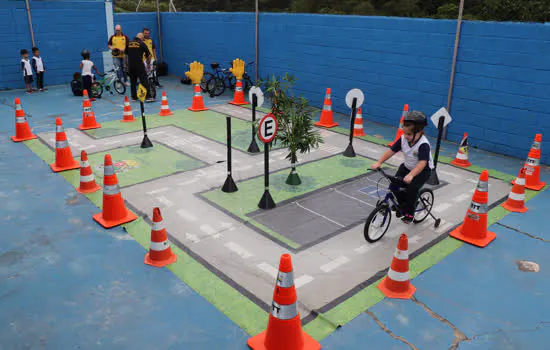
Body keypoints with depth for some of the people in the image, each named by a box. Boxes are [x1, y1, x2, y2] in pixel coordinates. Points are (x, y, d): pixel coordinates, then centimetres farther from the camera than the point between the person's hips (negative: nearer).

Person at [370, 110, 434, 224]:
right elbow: (391, 151, -12)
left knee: (412, 188, -23)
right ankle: (401, 203, 17)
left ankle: (409, 213, -2)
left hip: (423, 170, -6)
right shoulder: (403, 139, -14)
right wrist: (379, 162, -22)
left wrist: (411, 175, -56)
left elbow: (422, 163, -42)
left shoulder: (424, 145, -32)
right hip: (407, 166, 6)